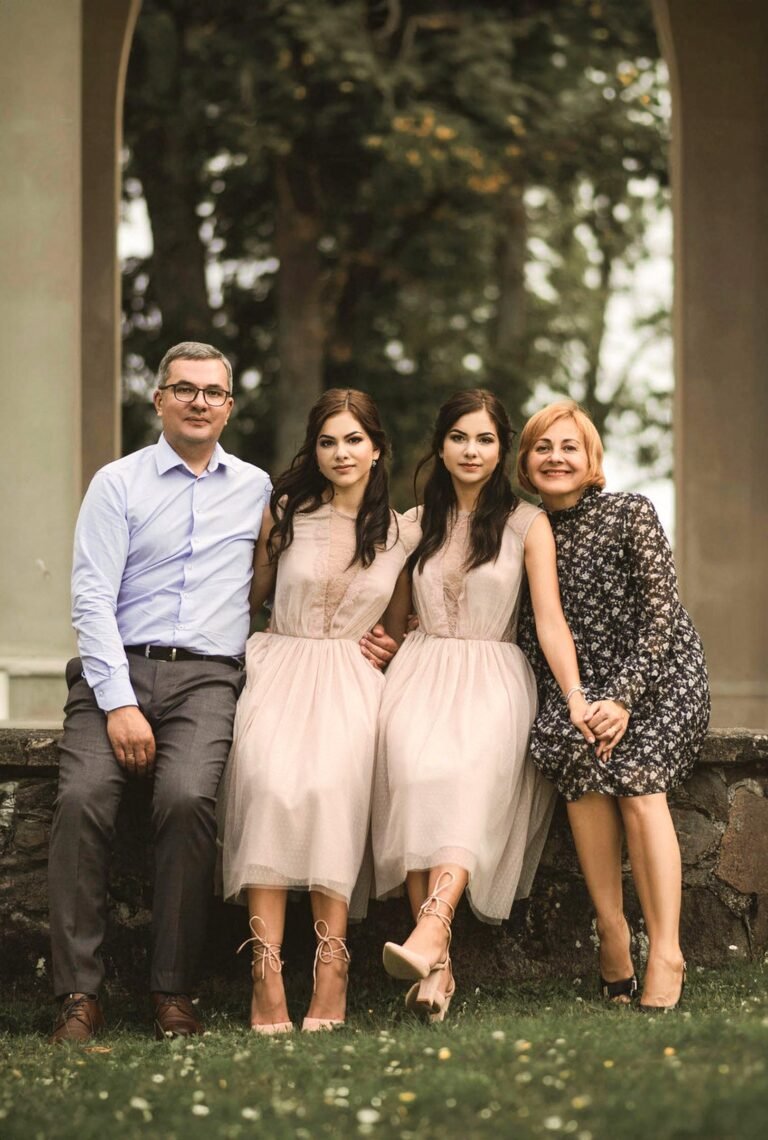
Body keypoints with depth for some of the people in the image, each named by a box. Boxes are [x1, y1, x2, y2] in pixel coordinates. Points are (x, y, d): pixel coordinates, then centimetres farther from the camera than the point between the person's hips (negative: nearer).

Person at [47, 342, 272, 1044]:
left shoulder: (257, 490, 17)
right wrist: (118, 703, -11)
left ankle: (174, 994, -23)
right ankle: (79, 996, -24)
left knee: (188, 797, -30)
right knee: (83, 798, -28)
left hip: (208, 677, 0)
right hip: (117, 670, 0)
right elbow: (91, 599, 0)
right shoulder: (118, 484, 10)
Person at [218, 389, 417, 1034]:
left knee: (332, 783, -33)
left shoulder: (401, 533, 12)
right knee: (270, 780, -33)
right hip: (281, 666, 0)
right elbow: (250, 598, 19)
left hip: (352, 678, 0)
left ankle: (331, 969, -35)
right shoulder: (284, 515, 10)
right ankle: (266, 970, -38)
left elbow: (402, 626, 24)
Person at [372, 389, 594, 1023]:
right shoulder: (416, 524, 16)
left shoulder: (527, 523, 6)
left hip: (493, 678, -2)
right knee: (415, 771, -31)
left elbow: (549, 618, -3)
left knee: (470, 776, -35)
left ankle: (430, 932, -52)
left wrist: (575, 698, -15)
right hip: (422, 671, 2)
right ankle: (438, 965, -38)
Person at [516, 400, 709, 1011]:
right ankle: (611, 933, -23)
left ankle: (666, 953, -29)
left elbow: (661, 614, -11)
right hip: (578, 687, 3)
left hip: (662, 677, -3)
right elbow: (531, 633, 6)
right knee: (578, 755, -26)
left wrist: (623, 700, -20)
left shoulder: (631, 514, -7)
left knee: (637, 777, -26)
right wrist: (579, 706, -10)